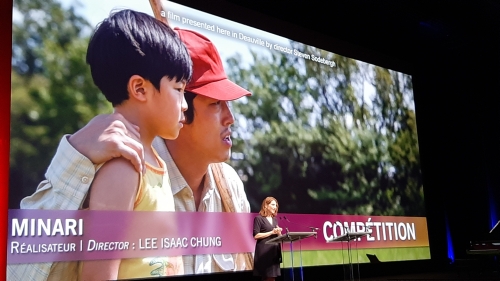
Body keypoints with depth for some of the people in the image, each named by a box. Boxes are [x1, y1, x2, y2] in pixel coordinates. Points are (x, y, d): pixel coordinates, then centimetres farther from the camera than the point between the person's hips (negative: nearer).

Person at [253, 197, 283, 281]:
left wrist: (279, 233, -2)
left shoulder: (275, 220, 18)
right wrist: (271, 232, -14)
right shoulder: (259, 218, -3)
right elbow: (256, 235, -12)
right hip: (264, 251, -7)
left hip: (274, 250, 7)